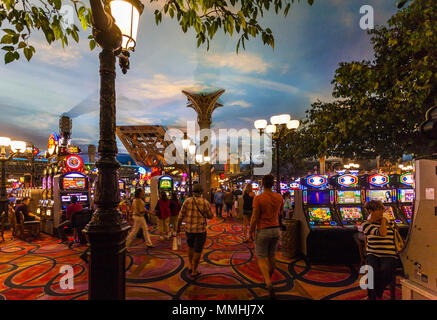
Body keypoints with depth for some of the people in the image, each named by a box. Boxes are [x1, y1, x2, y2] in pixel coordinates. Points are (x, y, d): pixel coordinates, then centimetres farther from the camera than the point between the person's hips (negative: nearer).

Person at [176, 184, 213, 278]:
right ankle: (194, 271, 20)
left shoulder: (187, 201, -8)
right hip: (201, 230, -2)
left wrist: (178, 227, 9)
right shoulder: (205, 202, -12)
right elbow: (210, 216, 0)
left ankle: (190, 266, 28)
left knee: (190, 247, 28)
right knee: (198, 250, 12)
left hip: (189, 229, 2)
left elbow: (180, 216, -5)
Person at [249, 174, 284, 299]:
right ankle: (268, 279, 38)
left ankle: (269, 284, -11)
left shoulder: (258, 198, -18)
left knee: (261, 258, 5)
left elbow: (254, 218, -17)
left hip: (262, 231, -5)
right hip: (275, 230, 5)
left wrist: (250, 232, -4)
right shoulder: (279, 197, -2)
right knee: (271, 256, 21)